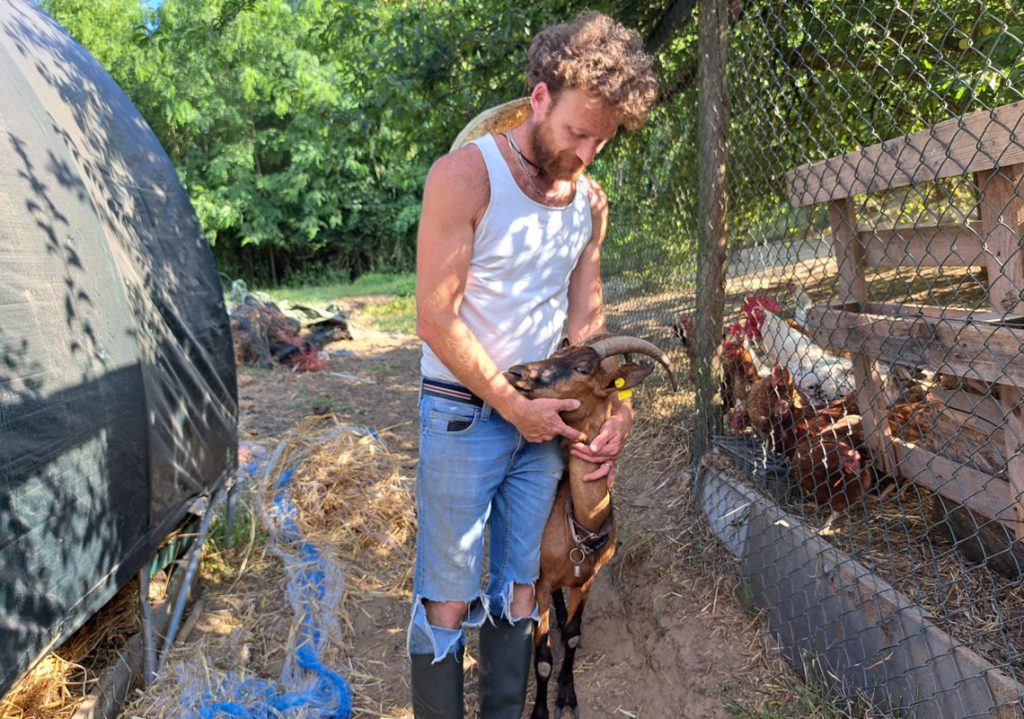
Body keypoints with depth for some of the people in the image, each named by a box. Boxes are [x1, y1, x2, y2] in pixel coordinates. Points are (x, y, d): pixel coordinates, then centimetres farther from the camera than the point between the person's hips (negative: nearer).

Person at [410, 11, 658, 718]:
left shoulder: (591, 201, 6)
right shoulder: (465, 176, -14)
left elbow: (585, 317, 12)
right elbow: (437, 320, -16)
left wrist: (615, 405, -1)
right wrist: (515, 407, -11)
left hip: (545, 413, 6)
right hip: (464, 412, -5)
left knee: (519, 591, 13)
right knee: (448, 598, 3)